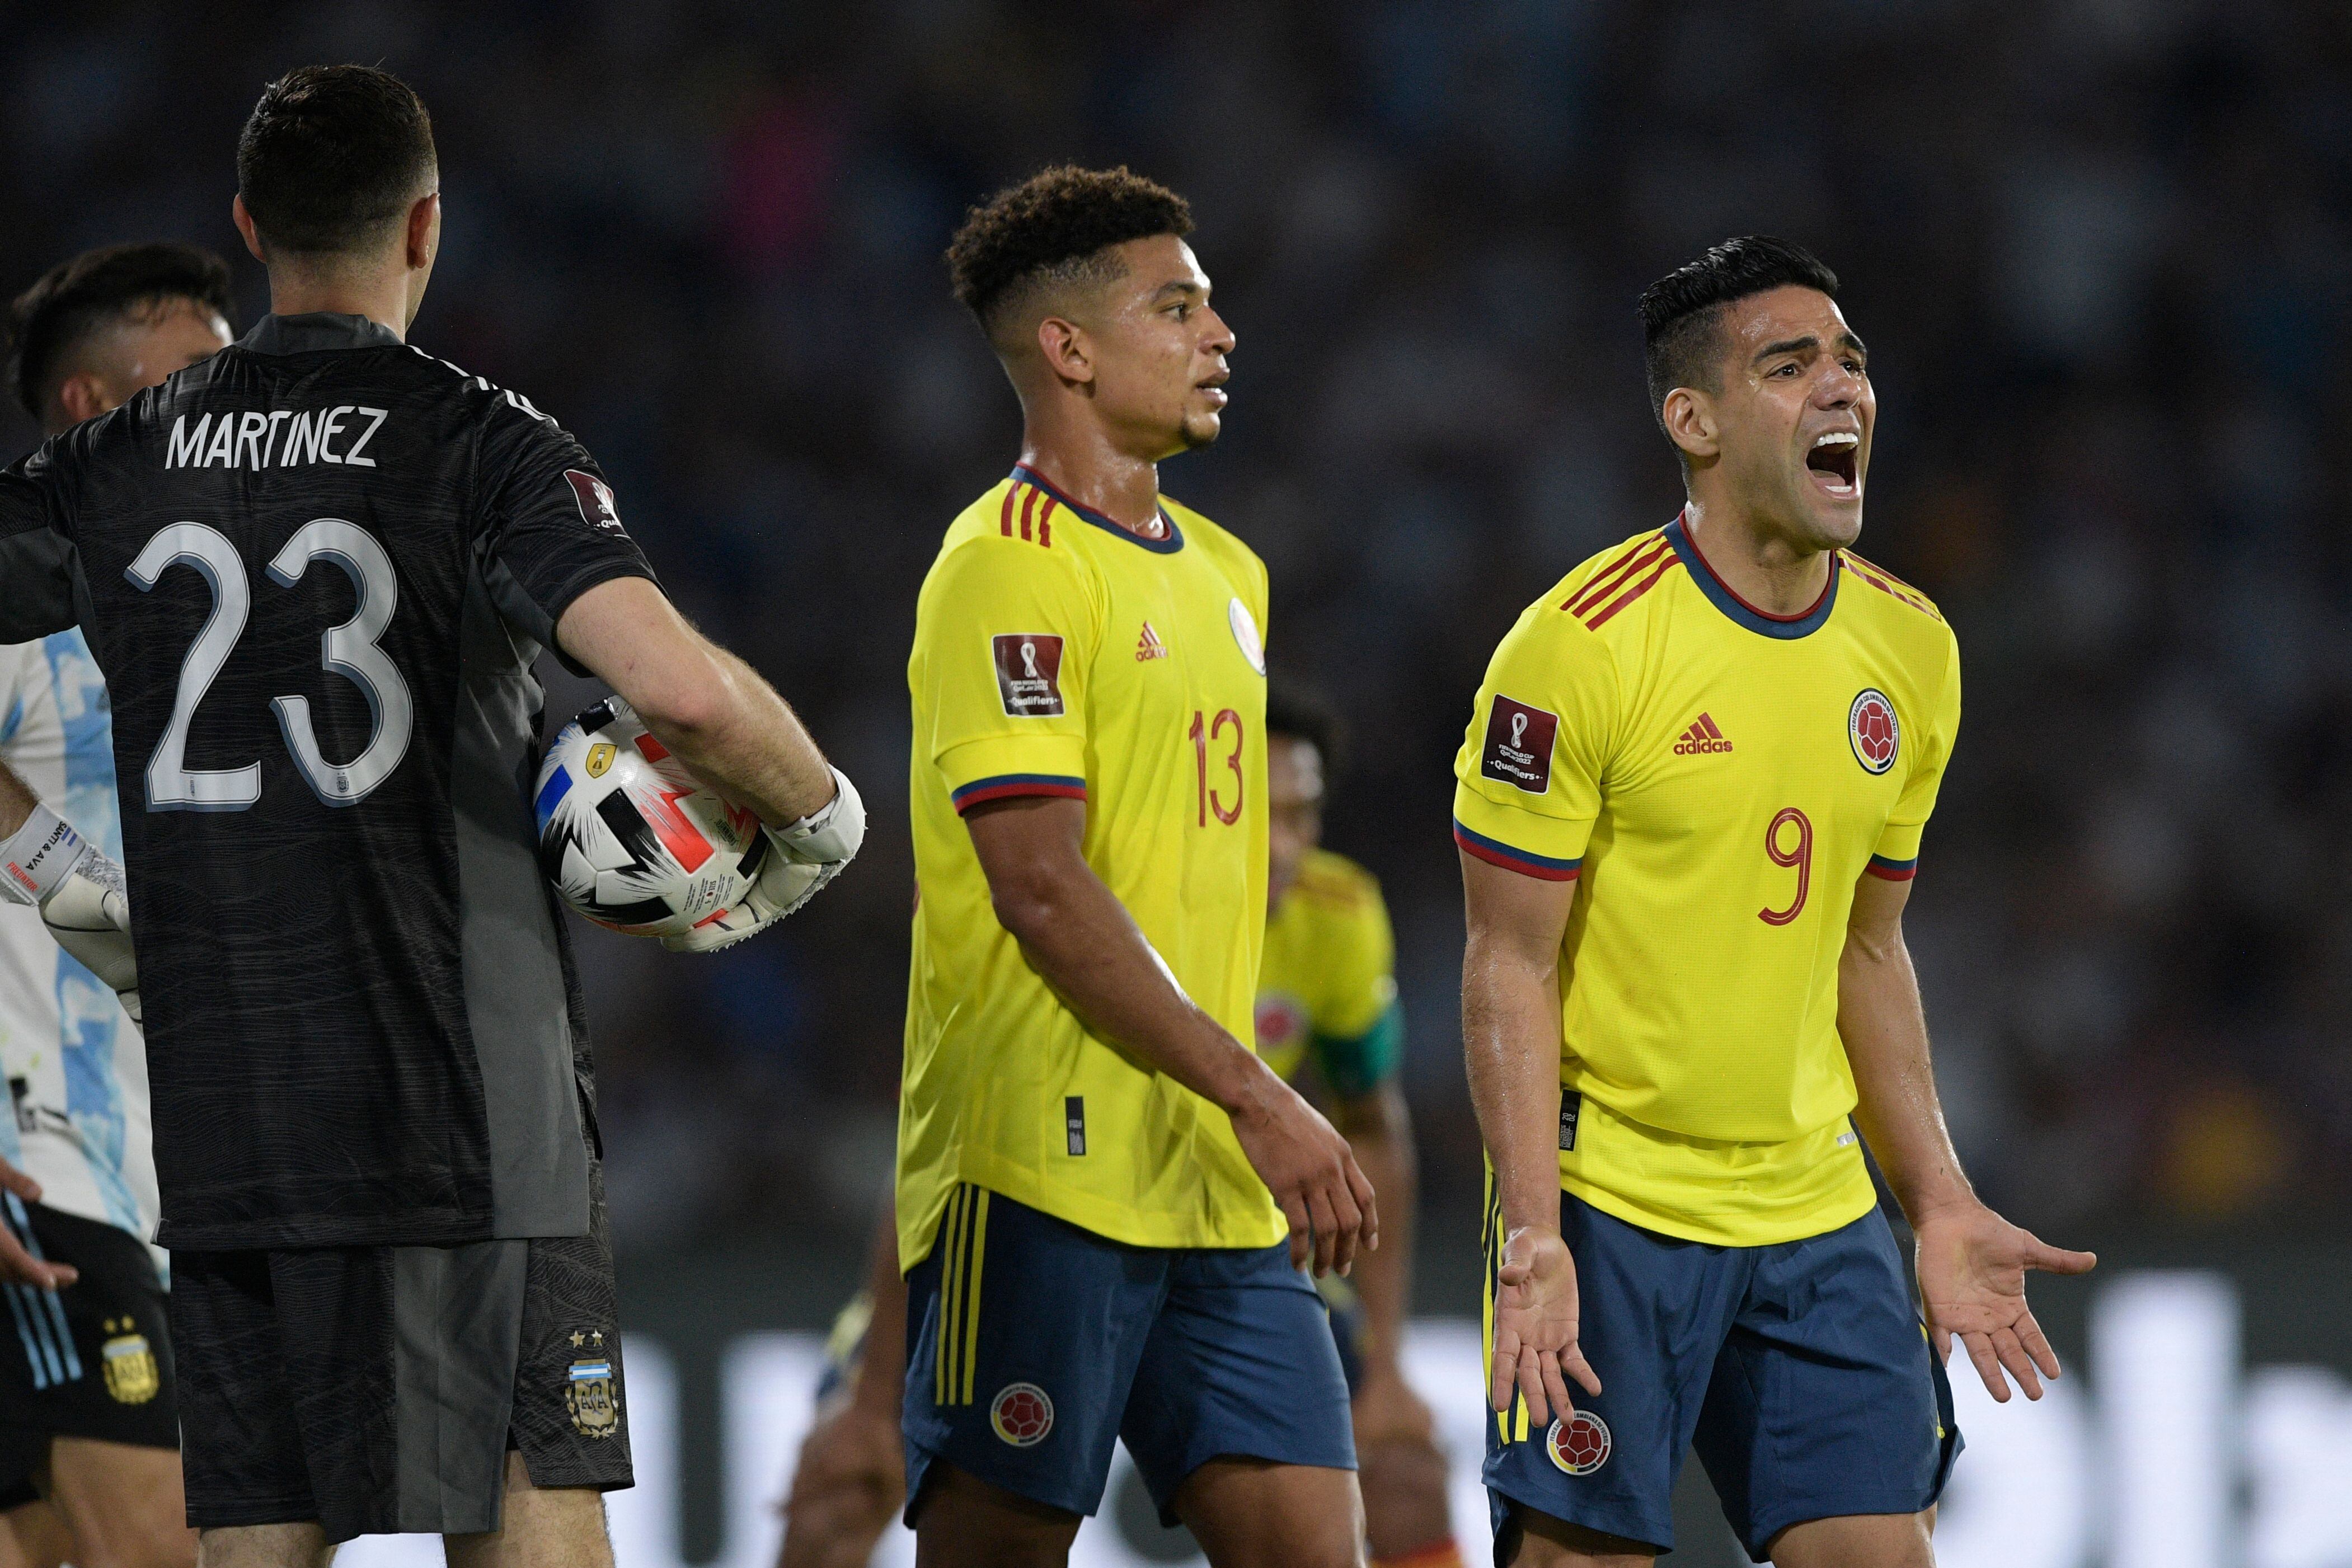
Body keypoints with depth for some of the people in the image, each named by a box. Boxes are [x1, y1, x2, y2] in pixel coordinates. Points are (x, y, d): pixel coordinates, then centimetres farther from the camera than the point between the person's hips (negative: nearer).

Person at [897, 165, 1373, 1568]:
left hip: (1222, 1182, 8)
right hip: (1045, 1168, -8)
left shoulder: (1224, 572, 18)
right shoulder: (1010, 568, -10)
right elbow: (1042, 888, -17)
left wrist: (1256, 1115, 18)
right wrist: (1255, 1099, -19)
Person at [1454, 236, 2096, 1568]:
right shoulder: (1582, 646, -11)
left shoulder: (1913, 649, 7)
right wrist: (1533, 1236, -18)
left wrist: (1941, 1204, 12)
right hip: (1608, 1201, -5)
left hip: (1817, 1210, 6)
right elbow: (1512, 966, -10)